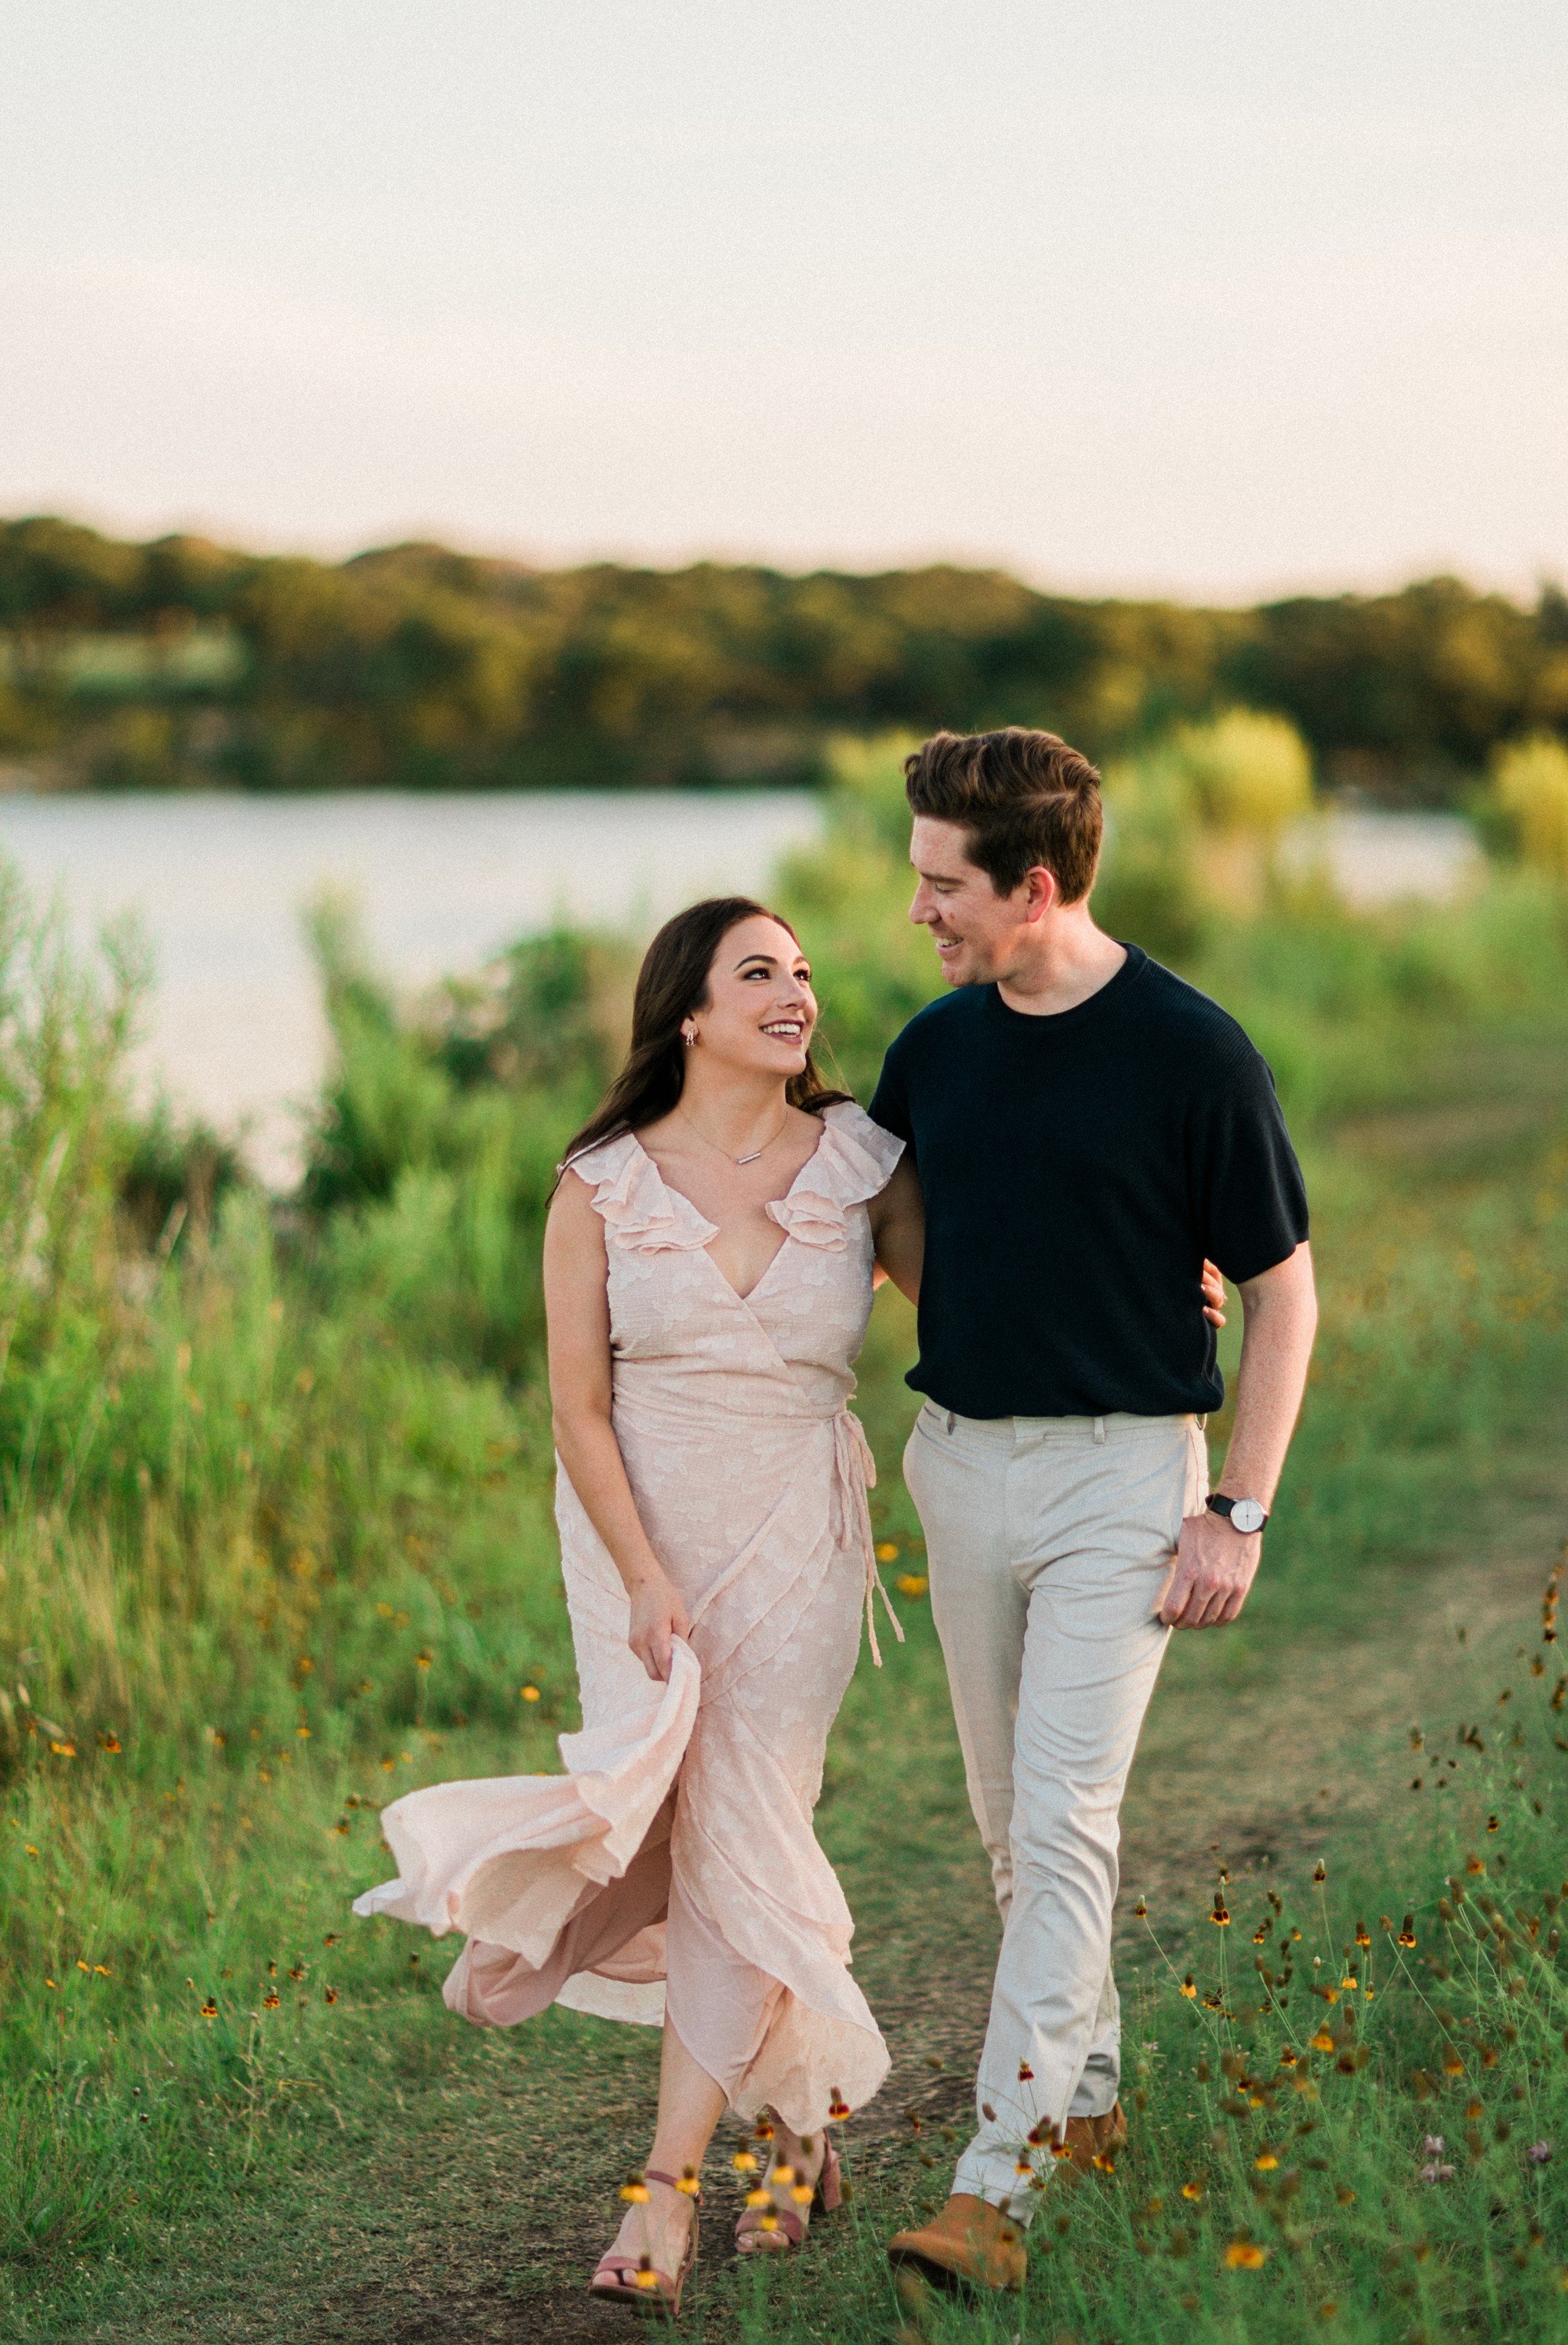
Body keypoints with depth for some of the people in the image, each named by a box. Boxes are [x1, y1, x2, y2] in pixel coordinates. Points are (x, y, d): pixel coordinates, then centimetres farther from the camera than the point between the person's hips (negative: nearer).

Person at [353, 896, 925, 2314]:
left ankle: (667, 2191, -3)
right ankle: (801, 2106, 25)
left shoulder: (862, 1165, 1)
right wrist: (646, 1581, -13)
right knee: (695, 1825, 0)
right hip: (638, 1531, 0)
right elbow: (581, 1407, -4)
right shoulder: (604, 1188, -3)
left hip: (795, 1539, 0)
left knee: (738, 1833, -7)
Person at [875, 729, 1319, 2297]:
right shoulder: (934, 1047, 5)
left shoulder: (1190, 1052, -11)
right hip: (958, 1458, 6)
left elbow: (1282, 1289, -6)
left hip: (1121, 1472, -6)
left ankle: (996, 2180, -13)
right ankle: (1083, 2091, 30)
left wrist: (1239, 1512, -10)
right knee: (1008, 1815, 14)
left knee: (1064, 1817, -12)